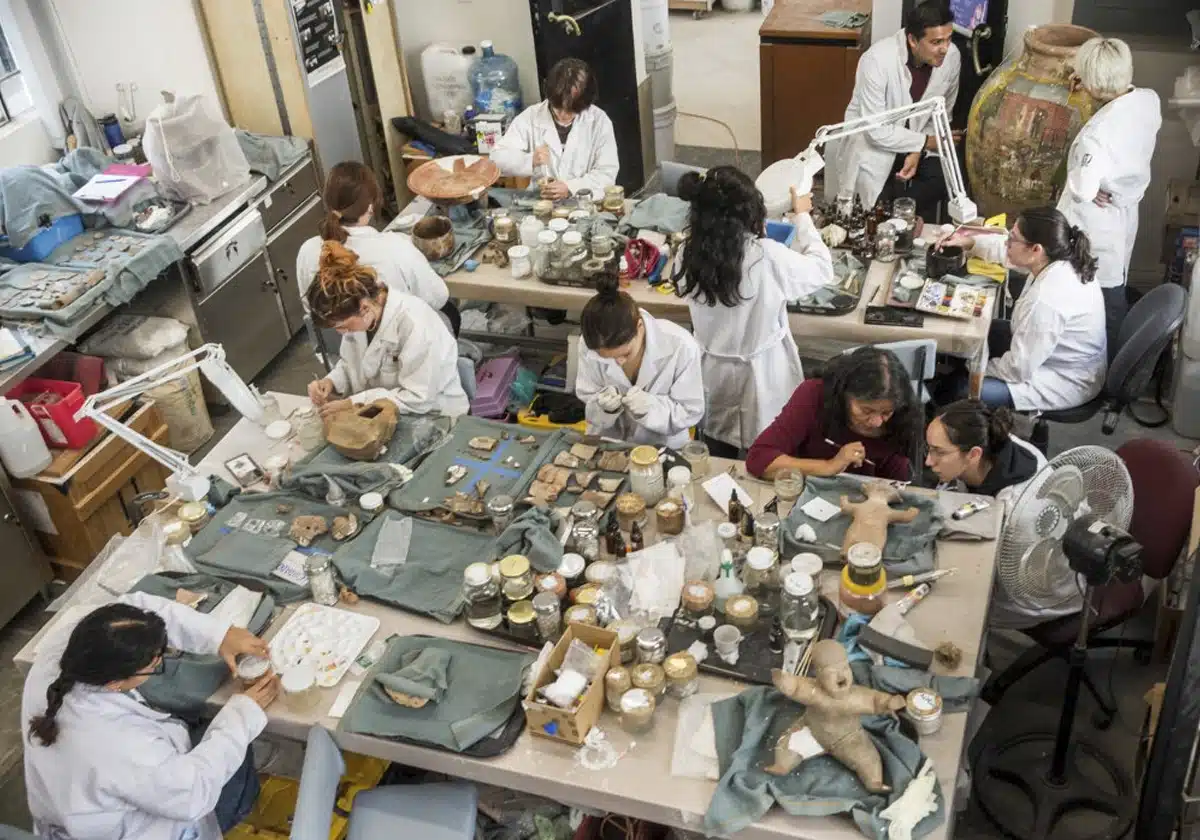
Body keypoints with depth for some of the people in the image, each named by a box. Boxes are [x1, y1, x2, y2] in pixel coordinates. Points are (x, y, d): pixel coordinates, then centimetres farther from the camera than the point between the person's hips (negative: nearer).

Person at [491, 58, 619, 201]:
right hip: (539, 201, 1)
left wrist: (570, 188, -20)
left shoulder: (599, 121, -2)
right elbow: (498, 157, -1)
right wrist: (530, 161, -19)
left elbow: (607, 173, -6)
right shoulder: (530, 117, 0)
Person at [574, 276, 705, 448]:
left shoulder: (681, 346, -21)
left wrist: (651, 407, -28)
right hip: (606, 444, 1)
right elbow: (589, 403, -4)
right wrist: (604, 407, -25)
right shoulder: (589, 345, -15)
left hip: (662, 447, -1)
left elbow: (691, 411, -12)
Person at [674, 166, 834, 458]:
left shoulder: (689, 255, -18)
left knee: (720, 457, 25)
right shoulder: (769, 257, -30)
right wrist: (803, 215, 1)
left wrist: (754, 237, 10)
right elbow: (822, 269, -11)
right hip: (760, 372, -4)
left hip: (713, 368, 4)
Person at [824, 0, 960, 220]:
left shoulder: (952, 58, -13)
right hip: (871, 143, -5)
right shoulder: (877, 60, -28)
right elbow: (877, 131, -26)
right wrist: (927, 143, -20)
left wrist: (918, 151, -17)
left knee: (947, 178, -18)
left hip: (914, 144, 5)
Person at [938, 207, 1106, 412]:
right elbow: (1008, 250, 10)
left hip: (1064, 382, -9)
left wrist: (983, 368, -11)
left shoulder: (1046, 301, -38)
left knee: (965, 391, -9)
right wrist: (970, 242, 0)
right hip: (1060, 358, 9)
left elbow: (1018, 369, -29)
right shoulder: (1063, 259, -11)